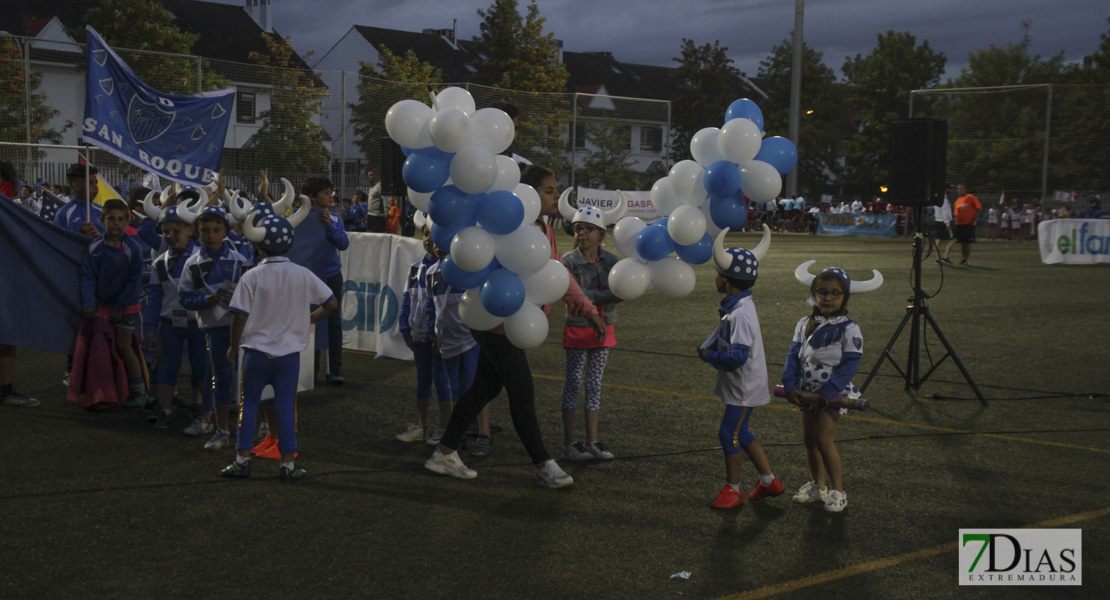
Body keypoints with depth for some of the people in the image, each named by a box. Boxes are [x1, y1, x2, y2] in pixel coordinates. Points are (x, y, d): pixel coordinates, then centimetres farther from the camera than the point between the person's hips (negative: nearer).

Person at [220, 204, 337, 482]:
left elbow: (240, 316, -10)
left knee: (248, 405, 11)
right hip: (289, 352, 1)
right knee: (286, 407, 7)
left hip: (256, 352, -1)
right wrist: (310, 319, 16)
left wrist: (233, 347, 4)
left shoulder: (252, 276, -10)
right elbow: (332, 303, 1)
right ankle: (288, 464, 9)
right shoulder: (302, 275, -3)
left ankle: (242, 459, 14)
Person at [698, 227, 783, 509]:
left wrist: (709, 356, -18)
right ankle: (769, 481, 29)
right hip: (742, 385, 10)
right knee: (739, 433, 18)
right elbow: (727, 341, 16)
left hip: (744, 387, -10)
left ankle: (732, 490, 14)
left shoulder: (740, 315, -26)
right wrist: (709, 348, -3)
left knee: (729, 433, 0)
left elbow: (737, 356, -32)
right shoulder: (737, 307, 6)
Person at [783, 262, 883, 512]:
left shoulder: (849, 329, -11)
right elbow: (794, 355, 3)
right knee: (809, 440, 11)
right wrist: (790, 386, -10)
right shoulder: (805, 324, 4)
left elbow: (850, 364, -14)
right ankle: (817, 486, 27)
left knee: (824, 440, -12)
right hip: (807, 393, 6)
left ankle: (838, 491, 0)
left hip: (832, 393, -5)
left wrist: (827, 392, -20)